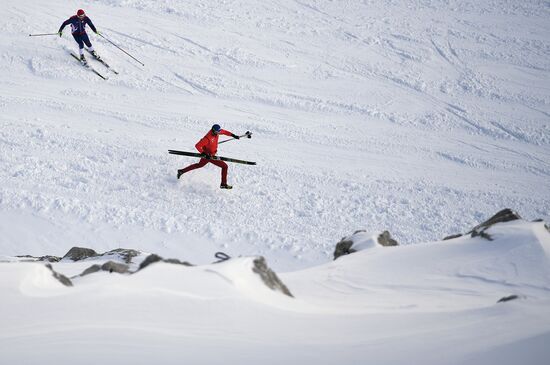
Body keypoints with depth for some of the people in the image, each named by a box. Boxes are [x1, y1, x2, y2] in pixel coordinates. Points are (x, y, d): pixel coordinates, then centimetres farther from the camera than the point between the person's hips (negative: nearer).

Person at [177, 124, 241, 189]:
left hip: (206, 154, 9)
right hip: (209, 156, -9)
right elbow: (197, 146, -32)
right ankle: (223, 184, 3)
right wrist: (204, 154, -37)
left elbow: (224, 132, 10)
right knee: (224, 166, -6)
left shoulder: (216, 131, -10)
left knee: (199, 165, 30)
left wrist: (233, 135, 7)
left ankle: (181, 171, 40)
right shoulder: (208, 138, -33)